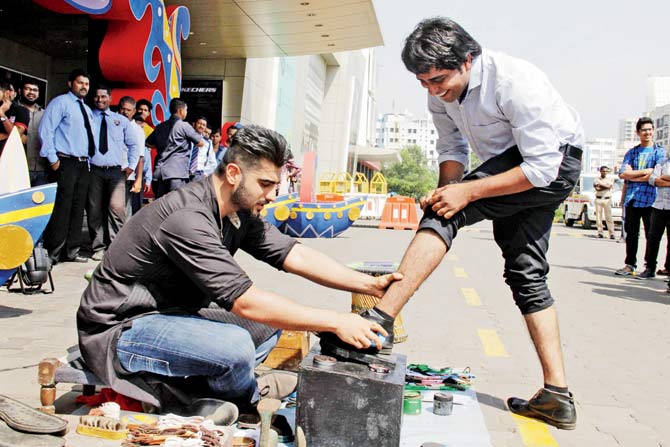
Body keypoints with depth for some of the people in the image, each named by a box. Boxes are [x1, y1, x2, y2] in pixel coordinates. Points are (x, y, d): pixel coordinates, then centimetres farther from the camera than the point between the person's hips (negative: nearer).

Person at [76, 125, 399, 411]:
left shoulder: (239, 212, -1)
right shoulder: (188, 218, -29)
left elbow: (295, 255, -3)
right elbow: (246, 302, -33)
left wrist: (369, 285, -10)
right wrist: (336, 322, -31)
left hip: (173, 314, 9)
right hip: (118, 330, -9)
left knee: (269, 322, 5)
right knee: (235, 345, -30)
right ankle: (246, 396, 4)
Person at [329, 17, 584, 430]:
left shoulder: (514, 81, -29)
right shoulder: (441, 95, -6)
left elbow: (541, 166, -29)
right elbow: (451, 150, 5)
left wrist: (467, 192, -32)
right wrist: (446, 189, -16)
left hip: (556, 162, -9)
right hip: (517, 166, 9)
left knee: (449, 210, -26)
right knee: (526, 274, 7)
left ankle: (380, 320, -31)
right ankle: (557, 397, 12)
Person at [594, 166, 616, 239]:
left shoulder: (610, 179, 12)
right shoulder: (596, 179, 12)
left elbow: (609, 186, -8)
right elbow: (596, 188, -5)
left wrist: (600, 184, -3)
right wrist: (605, 186, -6)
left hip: (607, 199, -1)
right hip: (598, 199, 1)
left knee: (608, 216, -7)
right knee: (598, 216, -1)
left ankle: (611, 233, -8)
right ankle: (600, 232, 2)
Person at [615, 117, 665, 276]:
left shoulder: (660, 152, 3)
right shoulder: (632, 152, 13)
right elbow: (622, 173, 1)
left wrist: (632, 176, -6)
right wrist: (644, 171, -8)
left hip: (650, 200, -3)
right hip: (631, 199, 3)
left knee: (651, 235, 1)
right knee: (631, 234, 7)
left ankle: (650, 267, 9)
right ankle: (630, 264, 15)